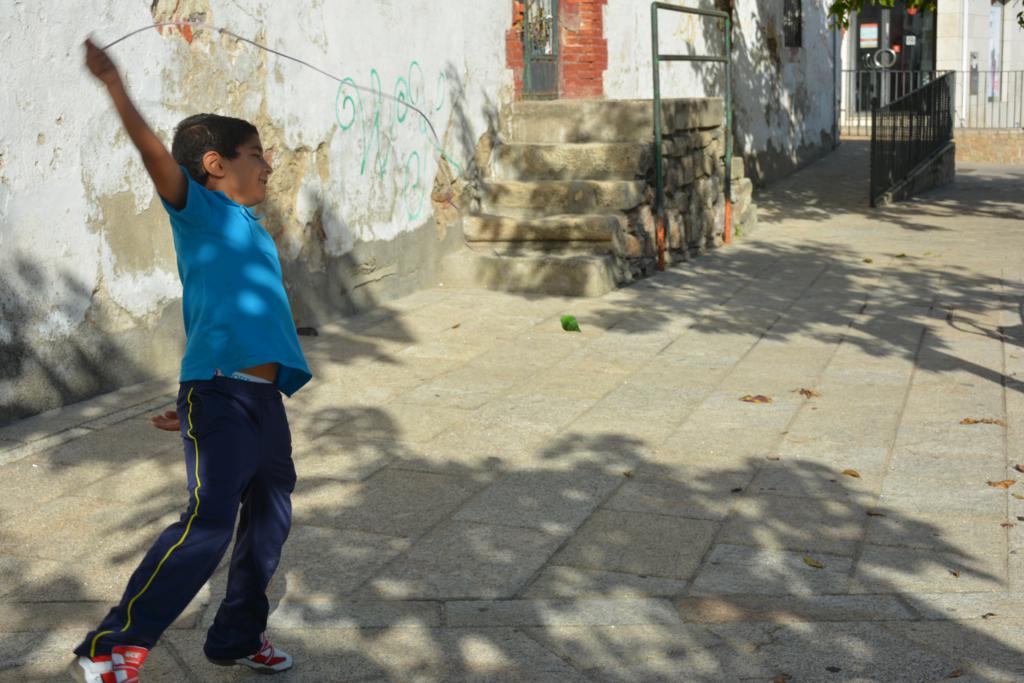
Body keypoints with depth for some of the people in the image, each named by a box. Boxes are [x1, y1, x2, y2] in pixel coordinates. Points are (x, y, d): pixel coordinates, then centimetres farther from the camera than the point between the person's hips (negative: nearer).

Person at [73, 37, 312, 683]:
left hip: (264, 398, 9)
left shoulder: (254, 235, 21)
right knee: (209, 522, -14)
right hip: (220, 396, -8)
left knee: (270, 520, 15)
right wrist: (115, 85, -30)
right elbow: (155, 152, -17)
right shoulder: (200, 208, 0)